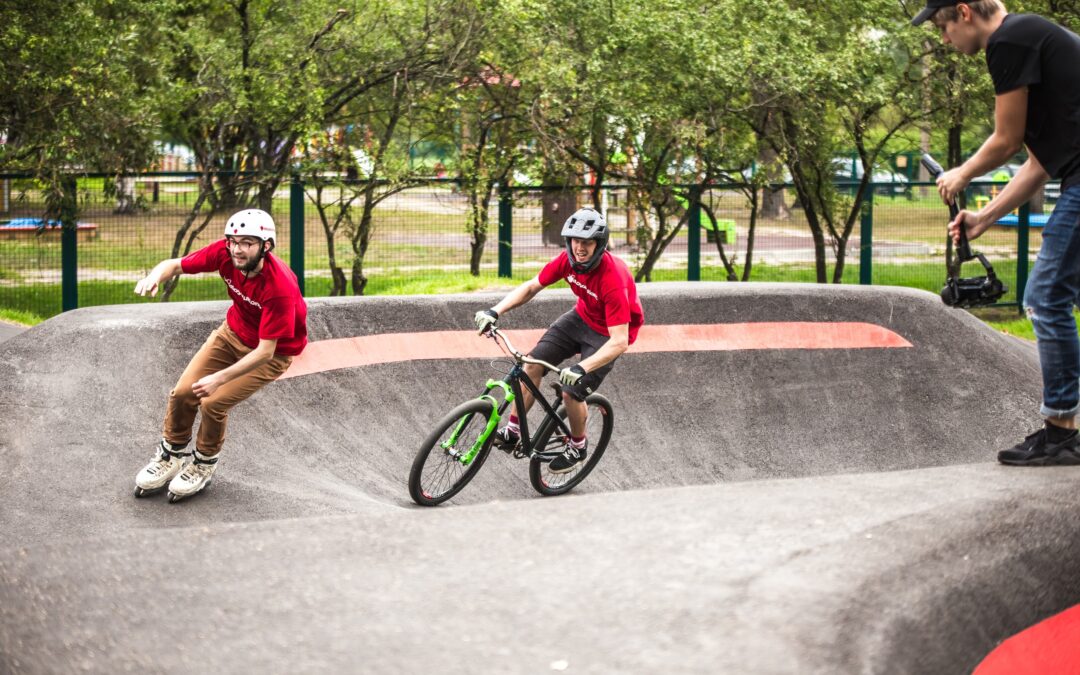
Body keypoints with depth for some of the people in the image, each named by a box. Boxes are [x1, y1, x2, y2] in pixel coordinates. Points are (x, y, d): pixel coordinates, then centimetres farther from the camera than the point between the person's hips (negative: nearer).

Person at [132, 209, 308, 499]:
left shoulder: (280, 287, -37)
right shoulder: (225, 253, -23)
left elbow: (265, 351, -34)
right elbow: (175, 264, -12)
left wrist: (219, 378, -39)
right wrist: (155, 276, -37)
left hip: (274, 350, -5)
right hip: (233, 331, 5)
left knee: (213, 403, -16)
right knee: (183, 393, -3)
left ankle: (204, 464, 13)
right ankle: (172, 454, 24)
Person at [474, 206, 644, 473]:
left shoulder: (613, 279, -37)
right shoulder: (568, 259, -19)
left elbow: (619, 342, -38)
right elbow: (531, 287, -5)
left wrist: (582, 368, -48)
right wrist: (495, 311, -18)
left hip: (608, 333, -6)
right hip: (581, 317, 6)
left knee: (571, 392, -13)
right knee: (533, 364, -8)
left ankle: (578, 447, 15)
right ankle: (513, 431, 7)